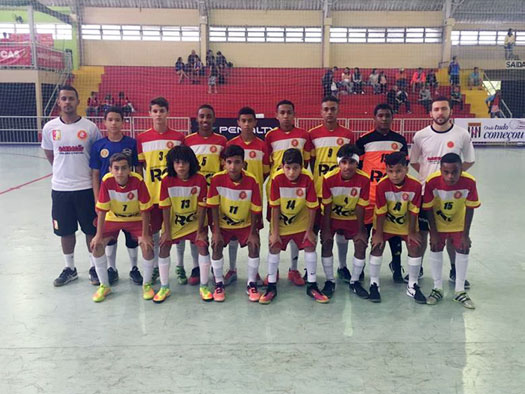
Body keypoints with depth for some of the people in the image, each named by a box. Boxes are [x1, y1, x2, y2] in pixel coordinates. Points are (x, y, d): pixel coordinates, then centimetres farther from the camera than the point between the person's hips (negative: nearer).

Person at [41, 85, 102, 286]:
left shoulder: (89, 127, -7)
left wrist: (88, 173, 6)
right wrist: (65, 170, 13)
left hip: (85, 187, -2)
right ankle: (69, 269, 30)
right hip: (60, 188, 2)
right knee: (65, 231, 13)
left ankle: (95, 267, 25)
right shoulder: (49, 127, -1)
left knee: (92, 230, 8)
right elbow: (50, 154, 14)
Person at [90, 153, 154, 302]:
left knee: (147, 246, -21)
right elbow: (102, 210, -16)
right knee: (96, 245, -13)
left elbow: (145, 210, -21)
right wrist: (99, 235, -15)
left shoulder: (138, 181, -29)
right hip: (113, 218, 2)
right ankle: (104, 285, 8)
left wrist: (145, 235, -20)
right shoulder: (107, 181, -24)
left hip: (136, 219, -2)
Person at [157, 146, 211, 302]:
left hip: (195, 222, -1)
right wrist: (167, 231, -11)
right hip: (174, 223, 1)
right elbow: (165, 208, -12)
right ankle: (164, 287, 12)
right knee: (164, 248, -6)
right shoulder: (166, 181, -16)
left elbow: (202, 207, -13)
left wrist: (200, 230, -13)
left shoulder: (200, 180, -18)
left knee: (203, 247, -12)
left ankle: (203, 287, 5)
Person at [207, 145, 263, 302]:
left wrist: (253, 232, -15)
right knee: (216, 246, -21)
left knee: (254, 246, -20)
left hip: (245, 224, 0)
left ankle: (251, 284, -1)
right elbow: (214, 207, -14)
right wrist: (216, 231, -16)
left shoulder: (251, 181, -21)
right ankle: (219, 283, -1)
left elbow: (255, 209, -13)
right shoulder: (217, 179, -20)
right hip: (223, 224, 0)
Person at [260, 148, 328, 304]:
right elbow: (275, 207, -17)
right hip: (281, 222, 0)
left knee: (310, 246, -3)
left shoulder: (307, 178, -25)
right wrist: (275, 232, -14)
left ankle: (312, 286, 12)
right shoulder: (277, 178, -25)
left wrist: (309, 230, -11)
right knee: (274, 248, -2)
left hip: (302, 222, 1)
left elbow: (312, 207, -16)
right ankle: (271, 287, 12)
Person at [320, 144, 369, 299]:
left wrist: (359, 231, -10)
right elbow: (327, 206, -16)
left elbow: (360, 207, -15)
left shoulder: (364, 179, -24)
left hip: (352, 218, 1)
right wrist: (326, 230, -13)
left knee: (361, 243, -10)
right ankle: (330, 281, 2)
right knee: (326, 242, -15)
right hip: (332, 217, -1)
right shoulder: (328, 178, -26)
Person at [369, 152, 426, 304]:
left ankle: (412, 286, 13)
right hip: (385, 223, -1)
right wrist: (378, 234, -14)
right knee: (377, 248, -9)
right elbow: (380, 212, -20)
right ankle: (374, 284, 7)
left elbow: (413, 211, -14)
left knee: (415, 248, -4)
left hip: (406, 223, 2)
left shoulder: (415, 185, -24)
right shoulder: (382, 186, -27)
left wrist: (411, 232, -7)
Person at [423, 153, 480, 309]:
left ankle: (460, 291, 17)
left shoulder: (469, 182, -30)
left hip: (458, 223, 1)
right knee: (436, 249, 0)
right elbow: (429, 208, -19)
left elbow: (470, 209, -16)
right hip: (438, 222, -1)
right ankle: (437, 288, 19)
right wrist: (434, 233, -14)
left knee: (463, 250, 1)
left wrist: (465, 235, -12)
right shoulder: (432, 182, -33)